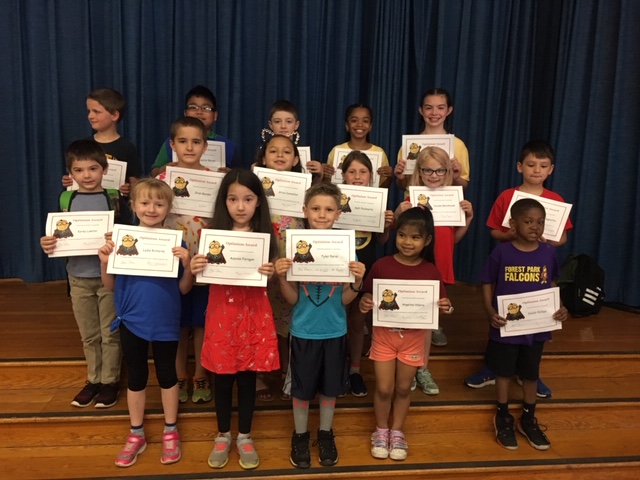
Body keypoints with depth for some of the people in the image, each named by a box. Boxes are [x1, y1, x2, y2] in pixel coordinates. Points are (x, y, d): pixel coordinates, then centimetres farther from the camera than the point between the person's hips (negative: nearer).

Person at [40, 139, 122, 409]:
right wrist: (48, 244, -12)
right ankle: (93, 380, 30)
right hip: (79, 277, 3)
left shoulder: (113, 198, -6)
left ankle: (110, 381, 22)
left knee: (110, 333, 7)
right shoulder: (67, 200, 3)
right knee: (88, 335, 15)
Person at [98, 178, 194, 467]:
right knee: (136, 377, 16)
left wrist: (187, 264, -22)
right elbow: (110, 286, 2)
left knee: (167, 375, 14)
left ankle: (170, 432, 32)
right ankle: (136, 435, 34)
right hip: (131, 322, 2)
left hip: (165, 323, -1)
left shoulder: (175, 242, -8)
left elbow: (184, 289, -5)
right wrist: (105, 262, -15)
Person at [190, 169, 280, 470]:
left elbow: (270, 281, 1)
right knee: (222, 378, 12)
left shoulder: (265, 235, -2)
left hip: (253, 314, 0)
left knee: (248, 377, 11)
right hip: (222, 314, 0)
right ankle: (223, 436, 33)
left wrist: (270, 273, -21)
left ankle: (244, 437, 31)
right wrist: (194, 268, -20)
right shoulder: (214, 234, -2)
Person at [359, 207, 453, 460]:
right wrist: (364, 304, -24)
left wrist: (446, 307, -24)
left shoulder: (431, 272, -7)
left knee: (403, 388, 15)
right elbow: (368, 297, -2)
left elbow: (441, 304, -2)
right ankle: (381, 430, 32)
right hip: (384, 334, -1)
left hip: (414, 337, 1)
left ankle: (397, 432, 36)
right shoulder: (381, 266, -11)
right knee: (384, 388, 6)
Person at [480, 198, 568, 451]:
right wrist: (490, 311, -19)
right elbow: (487, 284, -6)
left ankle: (528, 419, 38)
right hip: (506, 325, -3)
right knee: (504, 372, 14)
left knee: (531, 373, 19)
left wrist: (560, 308, -7)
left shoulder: (549, 253, -3)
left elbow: (552, 285, 9)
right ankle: (503, 418, 33)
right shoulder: (501, 252, -12)